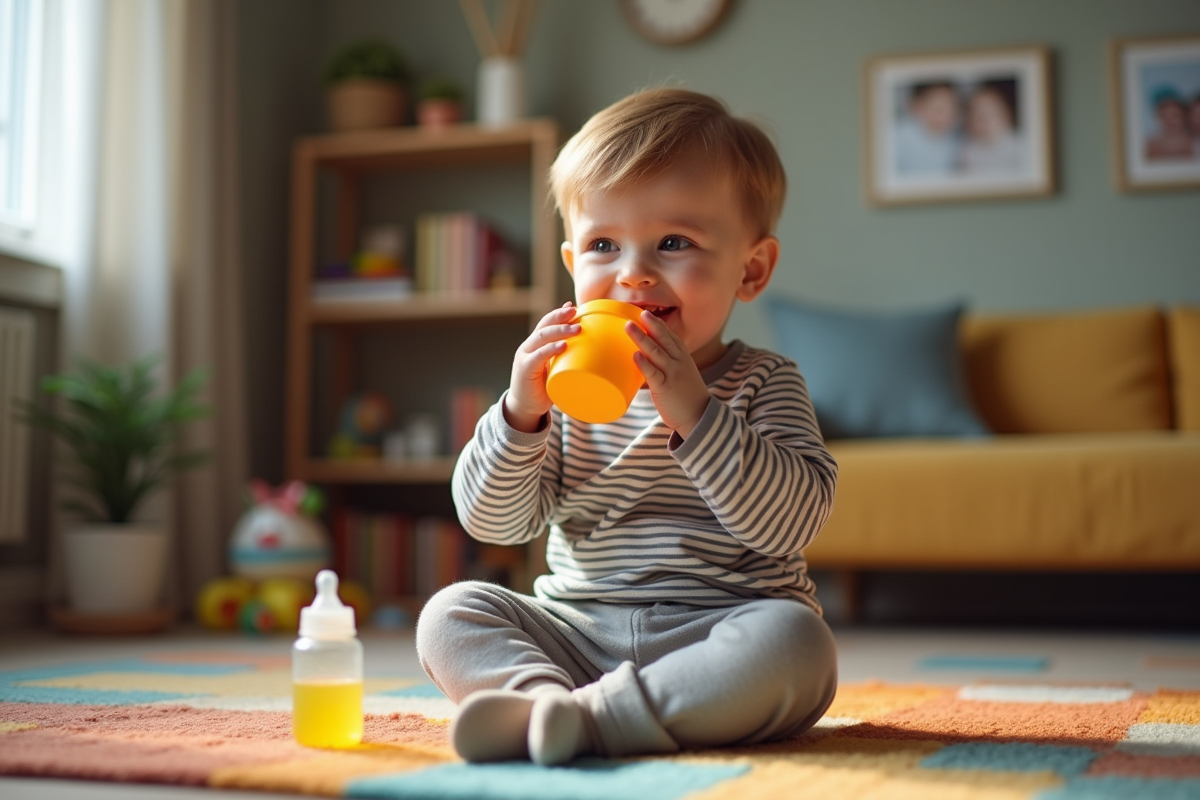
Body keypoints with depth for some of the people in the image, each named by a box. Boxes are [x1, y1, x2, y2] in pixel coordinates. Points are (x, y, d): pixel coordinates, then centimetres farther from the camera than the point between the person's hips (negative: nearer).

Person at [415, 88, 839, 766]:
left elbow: (794, 519, -17)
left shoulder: (764, 385, -1)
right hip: (578, 634, 3)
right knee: (452, 614, -13)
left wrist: (694, 412, -25)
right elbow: (492, 520, 1)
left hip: (713, 634, -3)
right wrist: (521, 412, -16)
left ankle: (586, 716, -34)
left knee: (794, 639, -32)